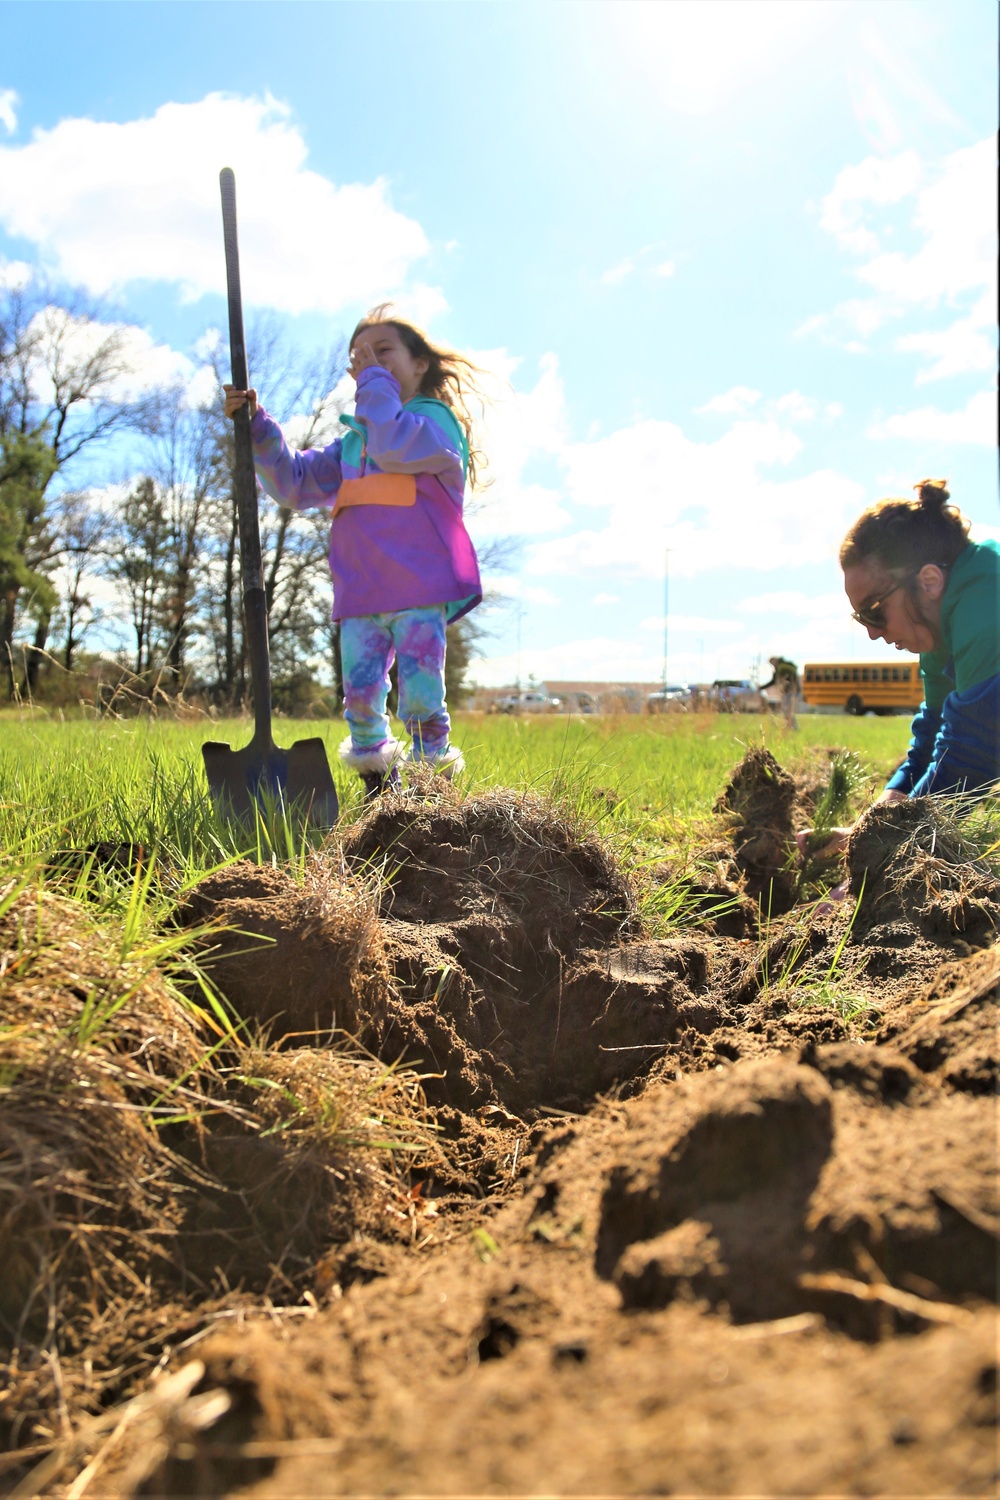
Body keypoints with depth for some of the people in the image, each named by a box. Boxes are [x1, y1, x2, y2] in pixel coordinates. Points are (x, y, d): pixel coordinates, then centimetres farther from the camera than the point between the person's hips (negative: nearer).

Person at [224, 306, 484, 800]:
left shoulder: (436, 419, 6)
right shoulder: (351, 442, 25)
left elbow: (394, 447, -16)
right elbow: (293, 483, 20)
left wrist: (374, 379, -3)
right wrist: (257, 426, 9)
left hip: (421, 591, -6)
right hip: (359, 594, 6)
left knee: (421, 701, -8)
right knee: (361, 698, 7)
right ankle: (379, 792, 20)